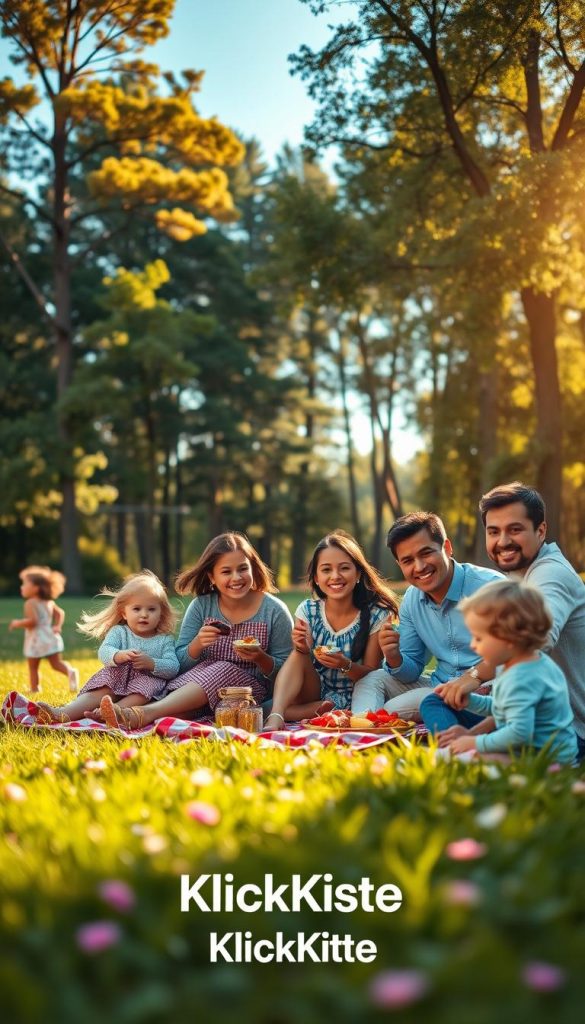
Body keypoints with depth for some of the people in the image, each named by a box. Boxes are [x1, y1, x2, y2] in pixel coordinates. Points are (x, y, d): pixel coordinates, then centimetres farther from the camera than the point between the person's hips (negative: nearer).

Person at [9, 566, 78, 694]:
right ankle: (70, 671, -22)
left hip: (36, 640, -6)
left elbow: (32, 621, -22)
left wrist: (18, 623, -10)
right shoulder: (49, 602, 11)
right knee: (56, 663, 5)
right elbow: (60, 613, 13)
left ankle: (34, 689, 14)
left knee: (33, 667, 9)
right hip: (50, 637, 6)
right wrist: (57, 626, 9)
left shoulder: (30, 603, -12)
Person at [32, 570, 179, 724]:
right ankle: (63, 714, -50)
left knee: (144, 688, -35)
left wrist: (151, 663, -24)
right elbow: (104, 651, -9)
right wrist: (119, 656, -34)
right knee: (100, 690, -27)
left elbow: (173, 668, -4)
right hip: (117, 677, 2)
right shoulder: (119, 632, 10)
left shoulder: (165, 640, 8)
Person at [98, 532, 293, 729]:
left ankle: (147, 713, -48)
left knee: (224, 670, -33)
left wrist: (260, 657, -22)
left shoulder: (274, 611, -4)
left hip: (252, 688, -2)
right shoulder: (201, 606, 2)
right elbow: (181, 664, 1)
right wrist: (197, 645, -20)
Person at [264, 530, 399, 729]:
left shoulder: (378, 616, -11)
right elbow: (298, 667, -2)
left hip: (351, 702, -3)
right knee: (297, 656, -27)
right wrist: (302, 650, -25)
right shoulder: (307, 611, -4)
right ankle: (275, 717, -39)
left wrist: (346, 665, -28)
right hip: (314, 692, 3)